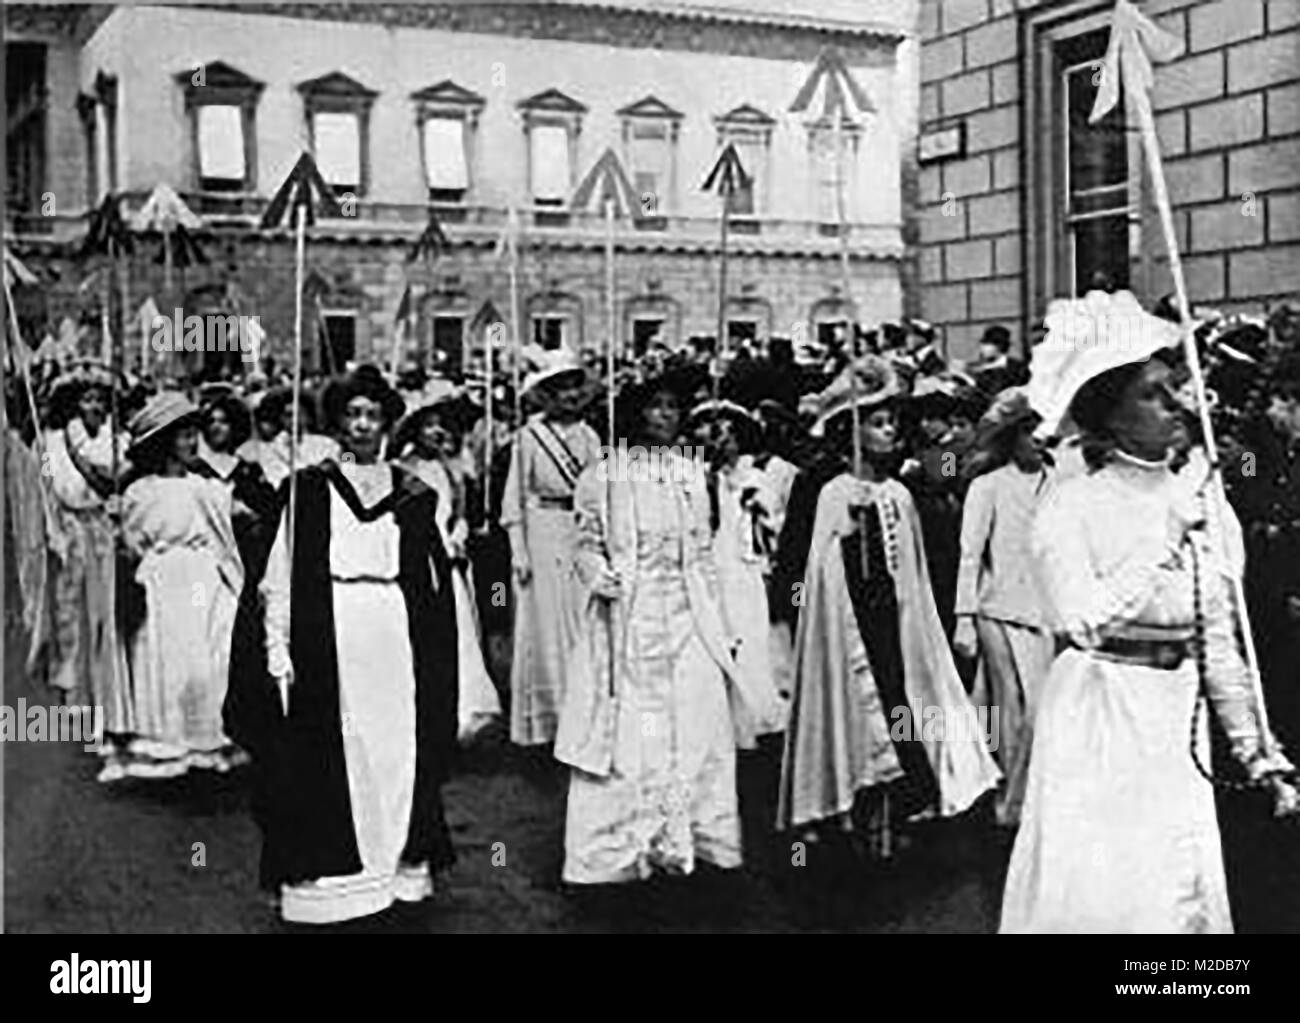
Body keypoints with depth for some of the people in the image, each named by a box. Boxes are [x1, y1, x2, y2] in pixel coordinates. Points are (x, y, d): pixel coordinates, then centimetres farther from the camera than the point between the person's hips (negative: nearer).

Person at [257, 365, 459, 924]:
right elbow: (281, 576, 2)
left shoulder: (413, 495, 12)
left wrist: (435, 656, 6)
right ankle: (330, 870, 5)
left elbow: (435, 581, 13)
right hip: (329, 639, -2)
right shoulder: (310, 488, 5)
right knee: (332, 752, -3)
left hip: (396, 638, 2)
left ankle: (402, 864, 13)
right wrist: (279, 647, -6)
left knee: (399, 748, 3)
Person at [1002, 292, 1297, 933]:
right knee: (1091, 894, 1)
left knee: (1181, 894, 9)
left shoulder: (1205, 505, 6)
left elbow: (1218, 645, 10)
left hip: (1177, 726, 5)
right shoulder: (1071, 508, -9)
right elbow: (1082, 622, -24)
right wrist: (1166, 537, -21)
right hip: (1096, 718, -5)